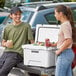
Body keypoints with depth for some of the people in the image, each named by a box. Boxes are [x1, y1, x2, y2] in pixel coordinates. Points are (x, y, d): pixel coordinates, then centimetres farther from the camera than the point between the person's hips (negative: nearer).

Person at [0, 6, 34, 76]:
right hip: (6, 52, 5)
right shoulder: (7, 28, 15)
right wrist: (6, 44, -3)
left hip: (17, 54, -5)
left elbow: (32, 41, 2)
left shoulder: (26, 26, 3)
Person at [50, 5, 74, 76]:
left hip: (64, 54, -10)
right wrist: (55, 44, 17)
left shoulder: (65, 25, -17)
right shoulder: (67, 23, 12)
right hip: (69, 53, 10)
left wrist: (59, 51, -17)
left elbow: (68, 41, -26)